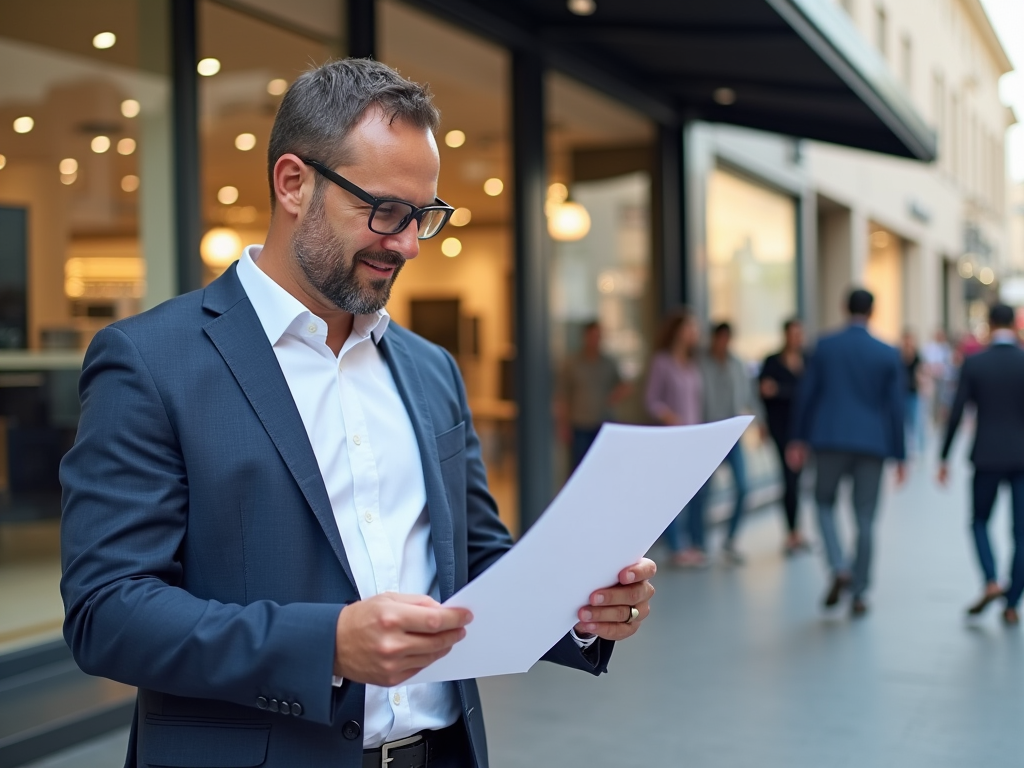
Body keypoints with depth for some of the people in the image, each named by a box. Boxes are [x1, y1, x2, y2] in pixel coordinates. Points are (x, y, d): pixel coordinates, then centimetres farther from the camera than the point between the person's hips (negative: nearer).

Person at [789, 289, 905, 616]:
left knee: (824, 503, 17)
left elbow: (806, 394, 1)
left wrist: (799, 439, 10)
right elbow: (895, 407, 1)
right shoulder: (888, 355, 0)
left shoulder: (824, 346, -1)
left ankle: (839, 568, -5)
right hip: (872, 443, 0)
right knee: (865, 518, 7)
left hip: (830, 439, 0)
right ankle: (858, 595, 11)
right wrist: (899, 455, 7)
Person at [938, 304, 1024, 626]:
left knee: (980, 522, 17)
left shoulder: (973, 363, -4)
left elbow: (956, 413, -5)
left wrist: (944, 458, 3)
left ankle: (991, 582, -4)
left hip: (987, 458, -1)